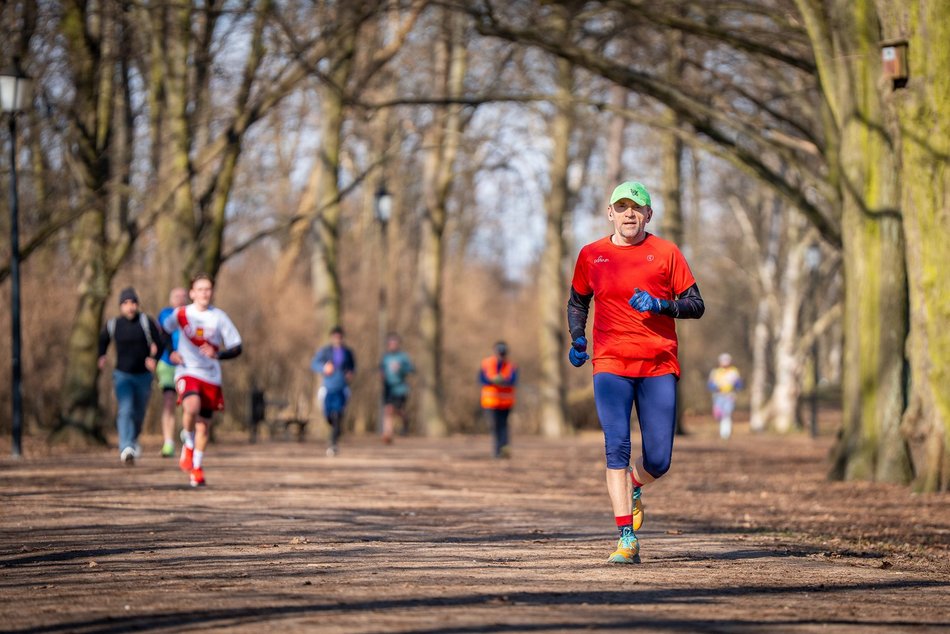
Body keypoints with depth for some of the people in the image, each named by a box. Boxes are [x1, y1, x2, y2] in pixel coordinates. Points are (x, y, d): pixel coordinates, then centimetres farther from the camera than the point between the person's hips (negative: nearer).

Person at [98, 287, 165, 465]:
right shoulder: (113, 325, -2)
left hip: (143, 375, 1)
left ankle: (133, 439, 46)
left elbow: (160, 343, -7)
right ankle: (126, 449, -30)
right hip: (122, 375, -1)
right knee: (125, 410, -21)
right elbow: (103, 339, 18)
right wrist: (101, 356, 3)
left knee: (138, 414, 16)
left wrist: (154, 358, -23)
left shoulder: (146, 321, -8)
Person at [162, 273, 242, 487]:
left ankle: (197, 468, 25)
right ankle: (188, 446, -5)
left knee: (204, 424, 6)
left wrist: (217, 354, -19)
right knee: (192, 407, -31)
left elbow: (236, 347, 0)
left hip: (211, 376, 2)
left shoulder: (219, 317, -1)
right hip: (187, 372, -2)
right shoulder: (181, 314, 0)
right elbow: (163, 332, 18)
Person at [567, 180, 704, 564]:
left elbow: (696, 306, 4)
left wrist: (660, 304, -14)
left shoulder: (665, 253, 4)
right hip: (611, 366, 0)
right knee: (617, 449, -15)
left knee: (658, 461, -1)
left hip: (659, 365, 0)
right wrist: (577, 339, 9)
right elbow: (577, 301, 24)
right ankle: (627, 539, -12)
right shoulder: (591, 255, 9)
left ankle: (633, 488, 35)